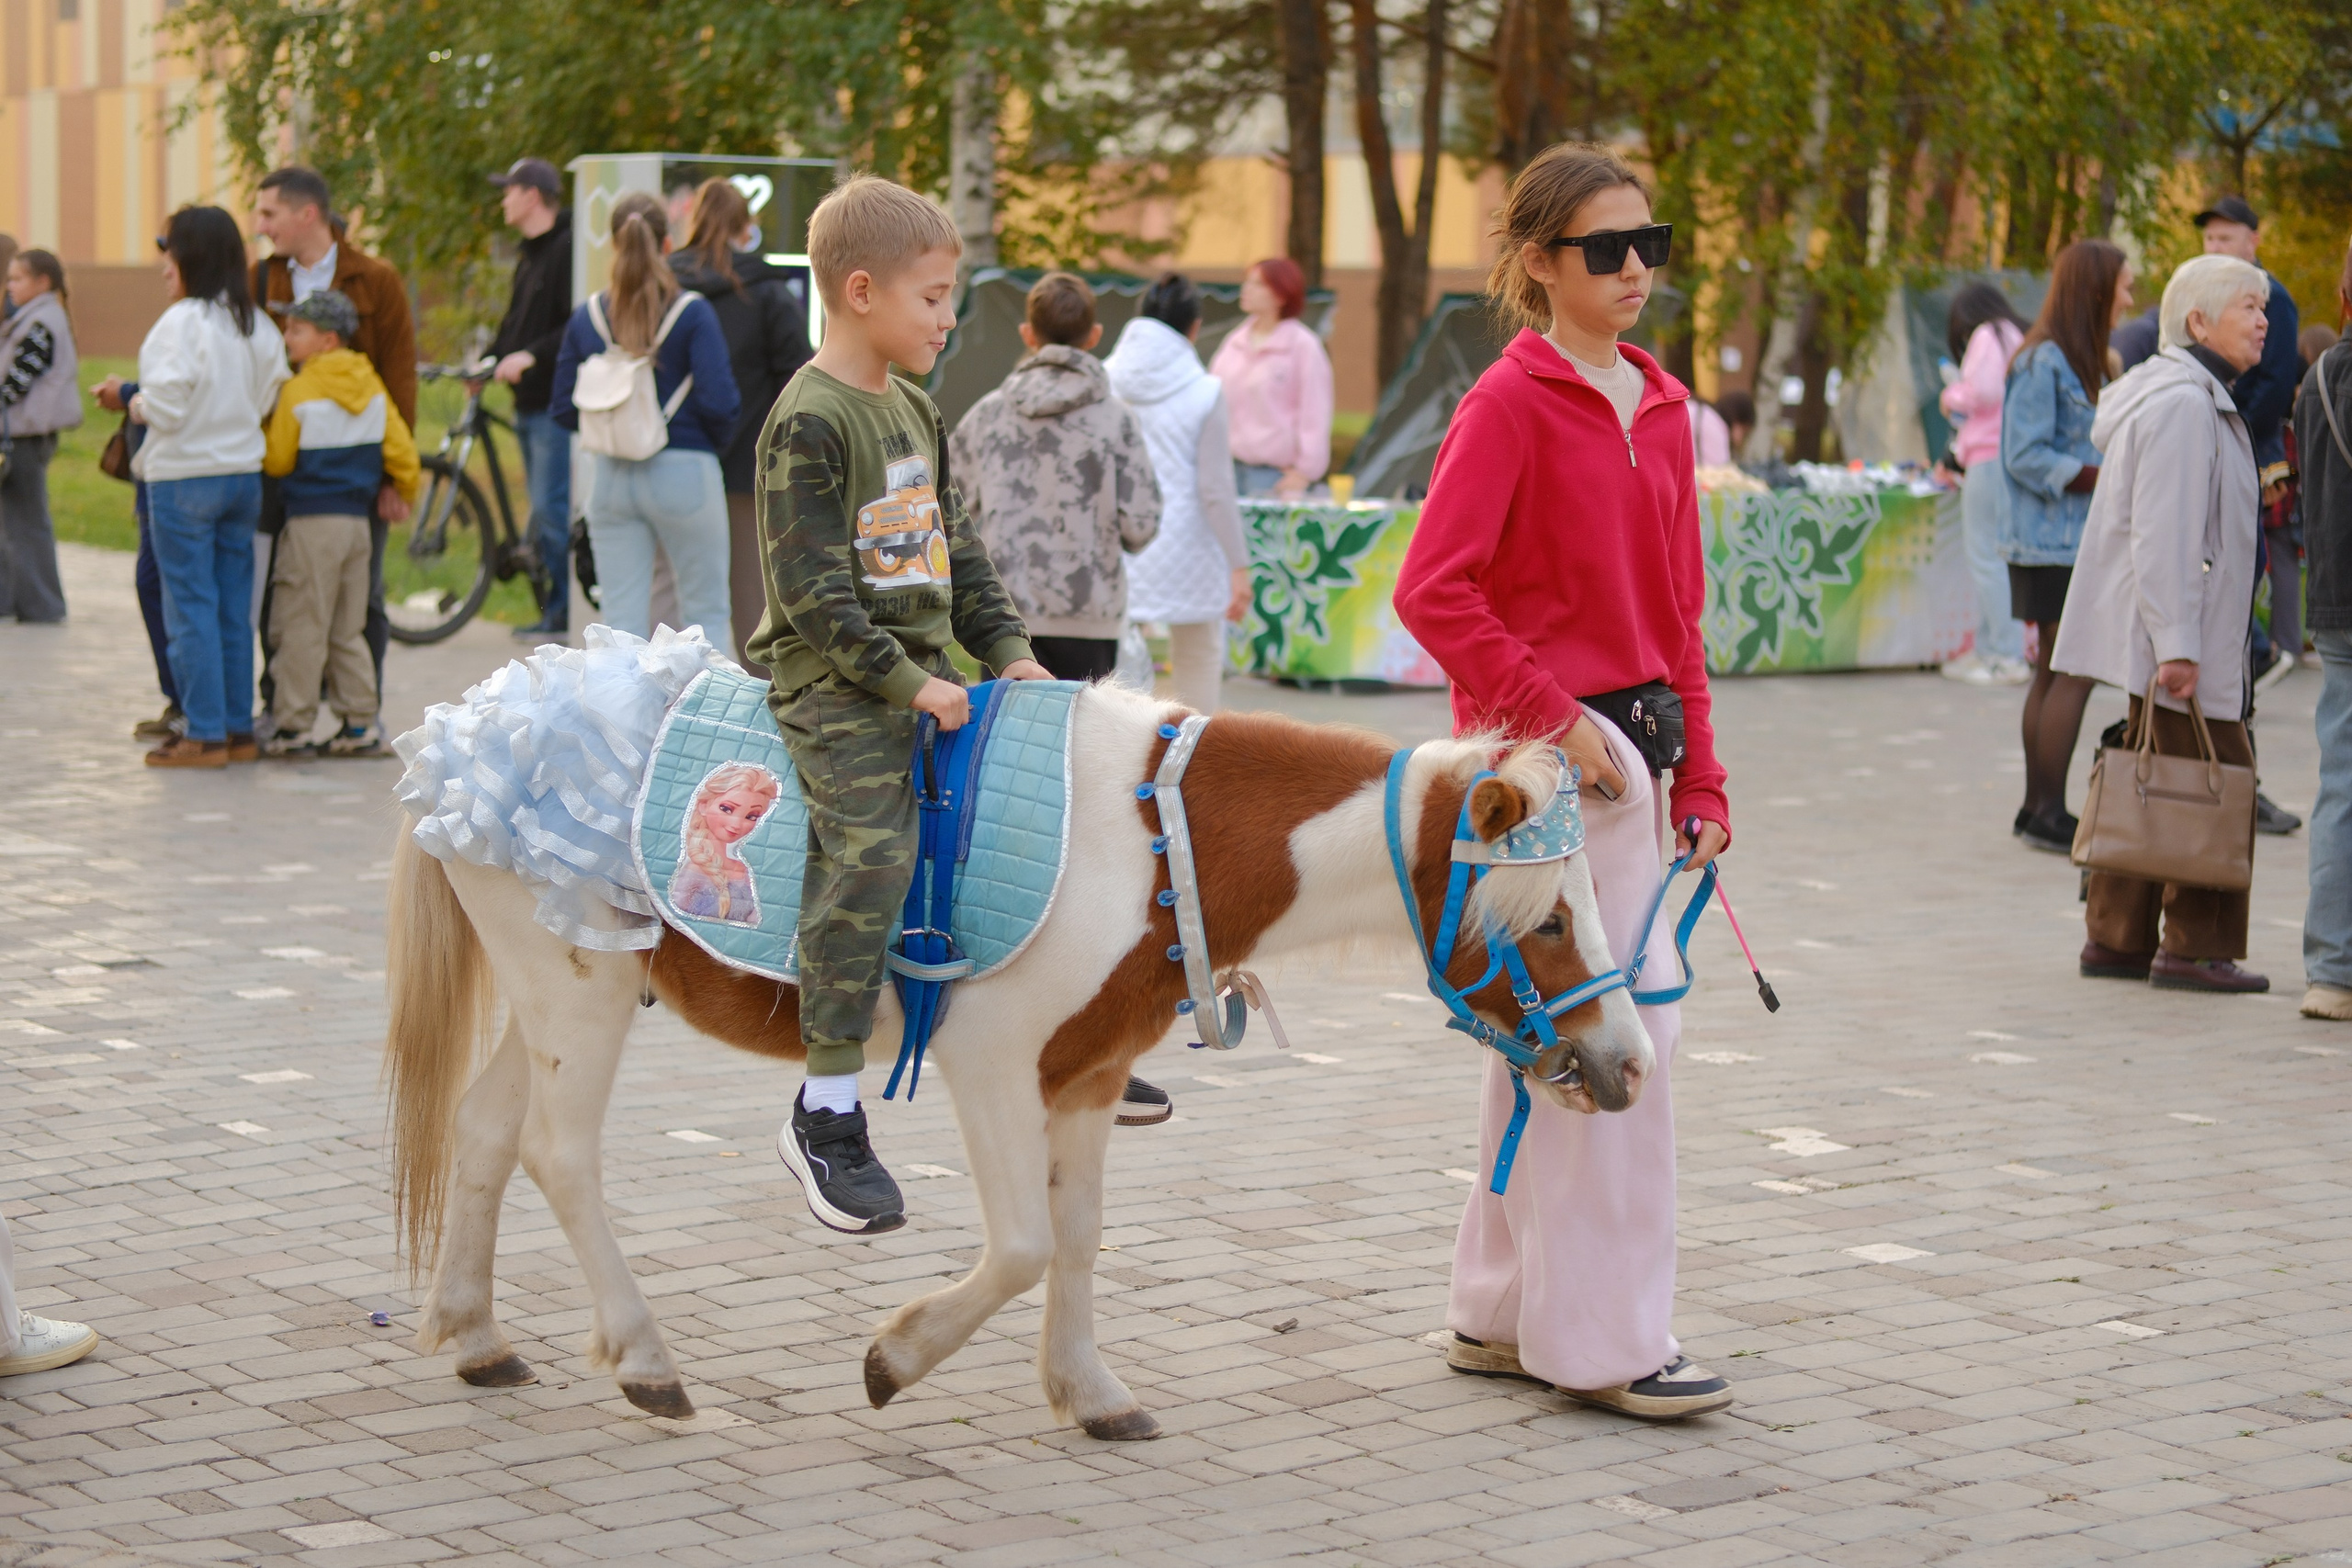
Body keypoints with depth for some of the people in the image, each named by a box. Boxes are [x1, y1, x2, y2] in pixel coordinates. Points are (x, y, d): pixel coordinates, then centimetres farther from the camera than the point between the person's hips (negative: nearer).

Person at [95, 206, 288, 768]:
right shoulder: (258, 325, 7)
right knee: (235, 610, 11)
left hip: (184, 479, -7)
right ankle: (240, 728, 14)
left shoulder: (180, 323, -14)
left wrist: (136, 401, 1)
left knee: (190, 608, -1)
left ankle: (205, 735, -1)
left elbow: (166, 406, -19)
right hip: (245, 474, 7)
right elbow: (269, 399, 9)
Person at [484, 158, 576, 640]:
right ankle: (555, 607, 17)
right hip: (529, 401, 10)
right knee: (543, 507, 12)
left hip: (556, 402, -10)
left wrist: (531, 355, -24)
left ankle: (561, 612, -4)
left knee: (551, 508, -10)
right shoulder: (529, 255, 18)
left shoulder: (568, 249, -12)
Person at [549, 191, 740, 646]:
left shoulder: (586, 317, 1)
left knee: (621, 620, 7)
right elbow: (718, 401, -15)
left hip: (610, 476, 3)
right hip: (683, 471, -3)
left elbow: (563, 409, 4)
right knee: (706, 611, 8)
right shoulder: (693, 313, -9)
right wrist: (715, 440, 6)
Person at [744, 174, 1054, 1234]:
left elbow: (957, 552, 20)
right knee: (873, 853, -22)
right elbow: (813, 593, -17)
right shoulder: (810, 421, -12)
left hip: (921, 679, 9)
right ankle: (827, 1113, -16)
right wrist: (908, 681, -18)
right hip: (833, 683, -9)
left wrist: (1006, 651, 8)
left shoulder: (915, 414, 16)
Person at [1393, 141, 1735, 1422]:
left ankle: (1504, 1314, 24)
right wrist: (1548, 716, -17)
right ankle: (1604, 1341, 1)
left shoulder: (1660, 407, 13)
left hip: (1629, 746, 8)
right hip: (1545, 756, -8)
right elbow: (1433, 590, -16)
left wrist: (1700, 774, 13)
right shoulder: (1511, 402, -10)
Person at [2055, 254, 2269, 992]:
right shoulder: (2182, 405, -16)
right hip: (2174, 635, -11)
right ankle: (2197, 949, 0)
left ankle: (2116, 939, 18)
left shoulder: (2197, 399, 19)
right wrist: (2176, 645, -25)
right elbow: (2163, 535, -22)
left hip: (2168, 642, 11)